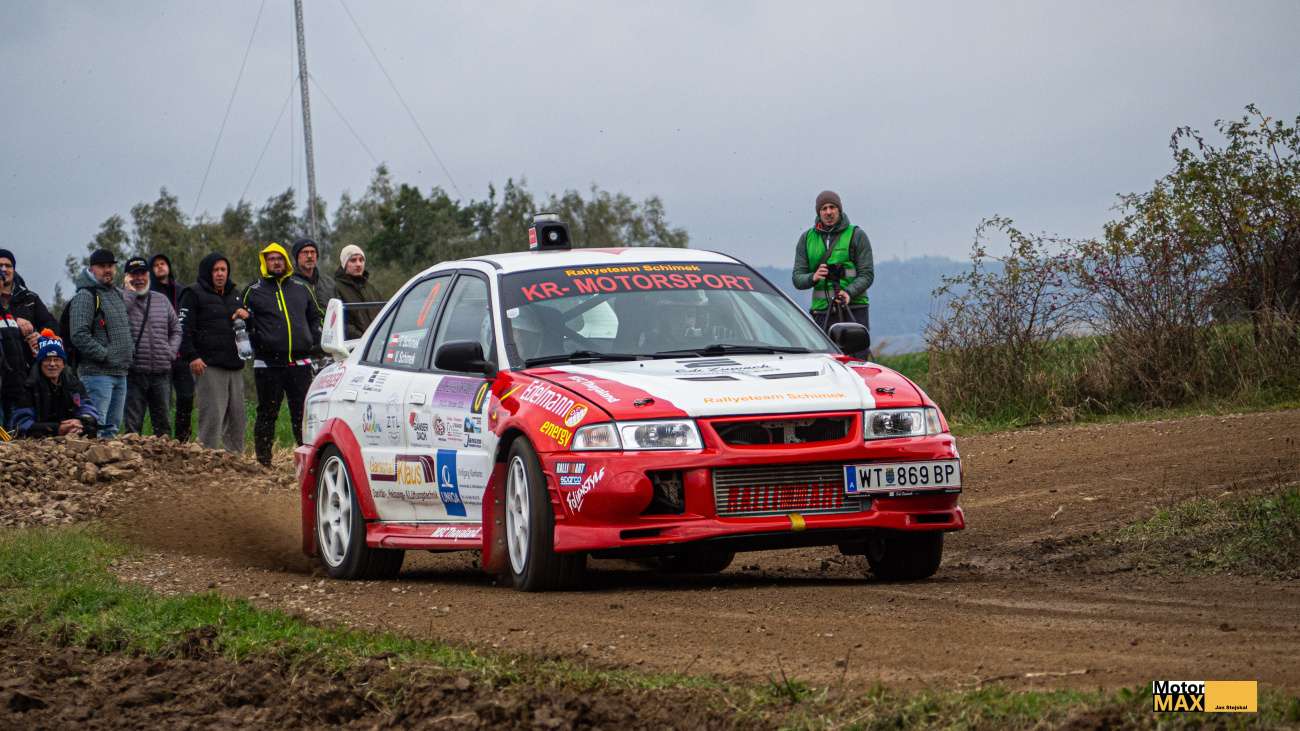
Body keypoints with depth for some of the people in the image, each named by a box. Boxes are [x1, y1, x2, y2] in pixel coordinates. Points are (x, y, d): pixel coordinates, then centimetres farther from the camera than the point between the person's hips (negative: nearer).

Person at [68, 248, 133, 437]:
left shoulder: (116, 295, 19)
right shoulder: (85, 296, -10)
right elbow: (79, 335, -19)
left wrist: (129, 351, 13)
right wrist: (104, 355, -19)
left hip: (120, 373, 9)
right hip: (97, 372, -9)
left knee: (113, 427, 11)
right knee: (96, 428, -14)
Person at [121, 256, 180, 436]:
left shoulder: (161, 300, 15)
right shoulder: (122, 298, 1)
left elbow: (176, 330, 21)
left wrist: (171, 351, 5)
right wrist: (130, 291, -11)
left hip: (162, 373, 4)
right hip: (134, 373, -4)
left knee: (162, 422, 9)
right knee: (132, 424, -2)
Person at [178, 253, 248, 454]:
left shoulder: (234, 294, 22)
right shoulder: (194, 294, 1)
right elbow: (184, 328, -7)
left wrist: (245, 315, 6)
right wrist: (191, 356, -18)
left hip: (234, 366, 7)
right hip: (209, 366, -7)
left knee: (237, 416, 7)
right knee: (212, 416, -13)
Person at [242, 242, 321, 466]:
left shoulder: (301, 289, 14)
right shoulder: (254, 292, 4)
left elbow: (315, 317, 24)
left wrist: (313, 341, 11)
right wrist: (258, 344, -3)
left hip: (300, 363, 3)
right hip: (268, 364, -3)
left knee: (304, 414, 3)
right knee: (267, 414, 2)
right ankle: (263, 461, 6)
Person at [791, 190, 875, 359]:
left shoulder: (856, 235, 4)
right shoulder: (807, 239, 13)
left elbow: (867, 274, -2)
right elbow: (797, 278, 8)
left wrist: (849, 292, -20)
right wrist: (813, 278, -15)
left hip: (854, 311, -3)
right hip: (821, 311, 3)